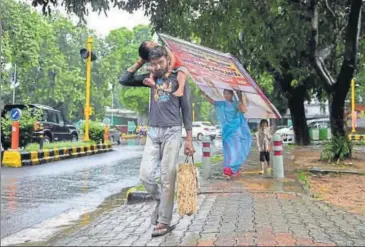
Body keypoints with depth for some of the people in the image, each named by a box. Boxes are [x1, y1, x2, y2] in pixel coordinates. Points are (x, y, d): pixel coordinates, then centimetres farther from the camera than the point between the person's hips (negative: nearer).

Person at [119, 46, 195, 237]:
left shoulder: (178, 78, 2)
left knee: (167, 178, -3)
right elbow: (124, 80, 12)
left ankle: (164, 222, 5)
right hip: (153, 132, 4)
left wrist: (189, 139, -3)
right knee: (145, 174, -3)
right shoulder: (150, 78, 13)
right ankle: (161, 201, 24)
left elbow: (186, 109, 2)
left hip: (172, 132, -4)